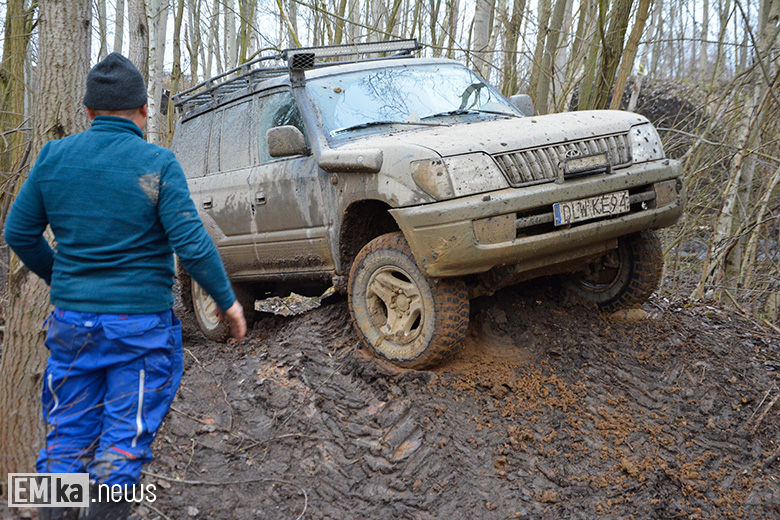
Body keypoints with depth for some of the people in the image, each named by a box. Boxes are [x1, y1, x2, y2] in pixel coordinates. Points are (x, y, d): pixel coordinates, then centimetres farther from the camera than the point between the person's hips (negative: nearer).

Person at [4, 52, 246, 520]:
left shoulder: (54, 156, 2)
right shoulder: (157, 164, -11)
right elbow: (191, 244, -16)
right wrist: (228, 301, -5)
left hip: (72, 319, 4)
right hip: (141, 323, -4)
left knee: (69, 433, 16)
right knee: (126, 436, 8)